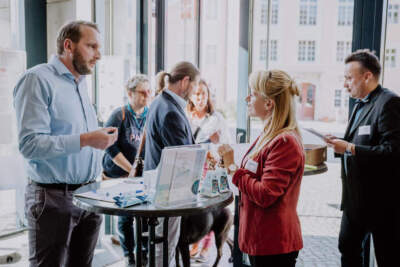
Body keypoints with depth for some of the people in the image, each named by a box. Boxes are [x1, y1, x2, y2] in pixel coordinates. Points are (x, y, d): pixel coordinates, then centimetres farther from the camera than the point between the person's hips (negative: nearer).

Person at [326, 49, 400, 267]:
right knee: (348, 249, 20)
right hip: (356, 197, 9)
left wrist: (350, 149, -23)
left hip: (382, 199, -9)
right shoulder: (360, 104, 13)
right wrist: (341, 144, 1)